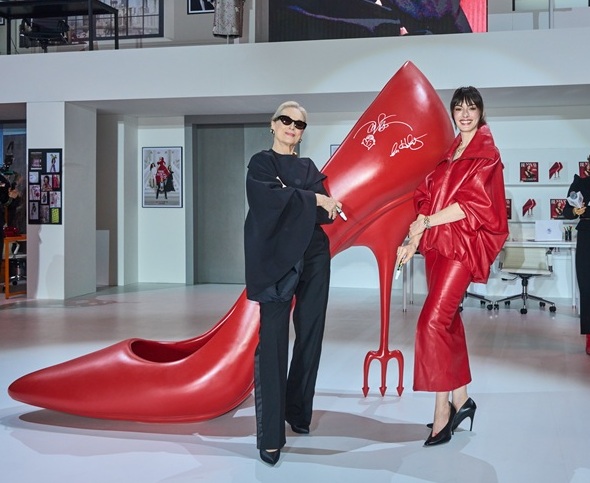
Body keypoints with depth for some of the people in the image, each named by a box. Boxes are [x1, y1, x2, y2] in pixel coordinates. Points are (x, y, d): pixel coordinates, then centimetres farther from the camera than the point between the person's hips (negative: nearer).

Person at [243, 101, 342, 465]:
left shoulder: (309, 168, 17)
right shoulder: (260, 163, 6)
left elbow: (326, 213, 3)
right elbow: (270, 198, -14)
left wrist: (290, 199, -14)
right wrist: (313, 199, -8)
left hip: (313, 257, 5)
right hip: (275, 258, -5)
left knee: (310, 336, 6)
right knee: (273, 342, -10)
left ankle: (298, 411, 23)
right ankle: (270, 436, -10)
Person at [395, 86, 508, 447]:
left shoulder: (486, 154, -2)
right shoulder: (447, 153, 18)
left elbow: (475, 203, -11)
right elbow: (427, 199, 14)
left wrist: (428, 221, -9)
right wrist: (414, 241, 4)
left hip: (463, 243, -7)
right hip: (437, 243, 7)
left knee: (432, 322, -15)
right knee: (448, 321, 9)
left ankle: (443, 411, -9)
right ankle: (461, 400, 19)